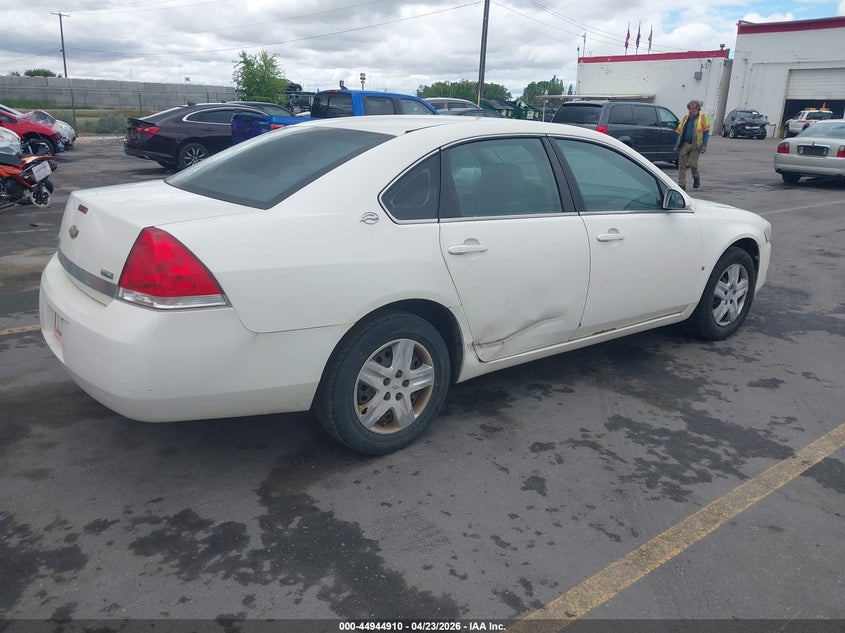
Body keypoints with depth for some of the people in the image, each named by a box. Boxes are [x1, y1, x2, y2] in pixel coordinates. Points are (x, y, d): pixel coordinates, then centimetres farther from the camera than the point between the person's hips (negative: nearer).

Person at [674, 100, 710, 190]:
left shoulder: (703, 118, 3)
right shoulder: (686, 118, 16)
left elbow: (706, 132, -1)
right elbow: (680, 132, 18)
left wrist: (704, 145, -11)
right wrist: (677, 146, 12)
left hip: (696, 145, -4)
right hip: (684, 144, 4)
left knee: (692, 164, -8)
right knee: (682, 165, -2)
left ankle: (697, 178, 22)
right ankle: (681, 185, 2)